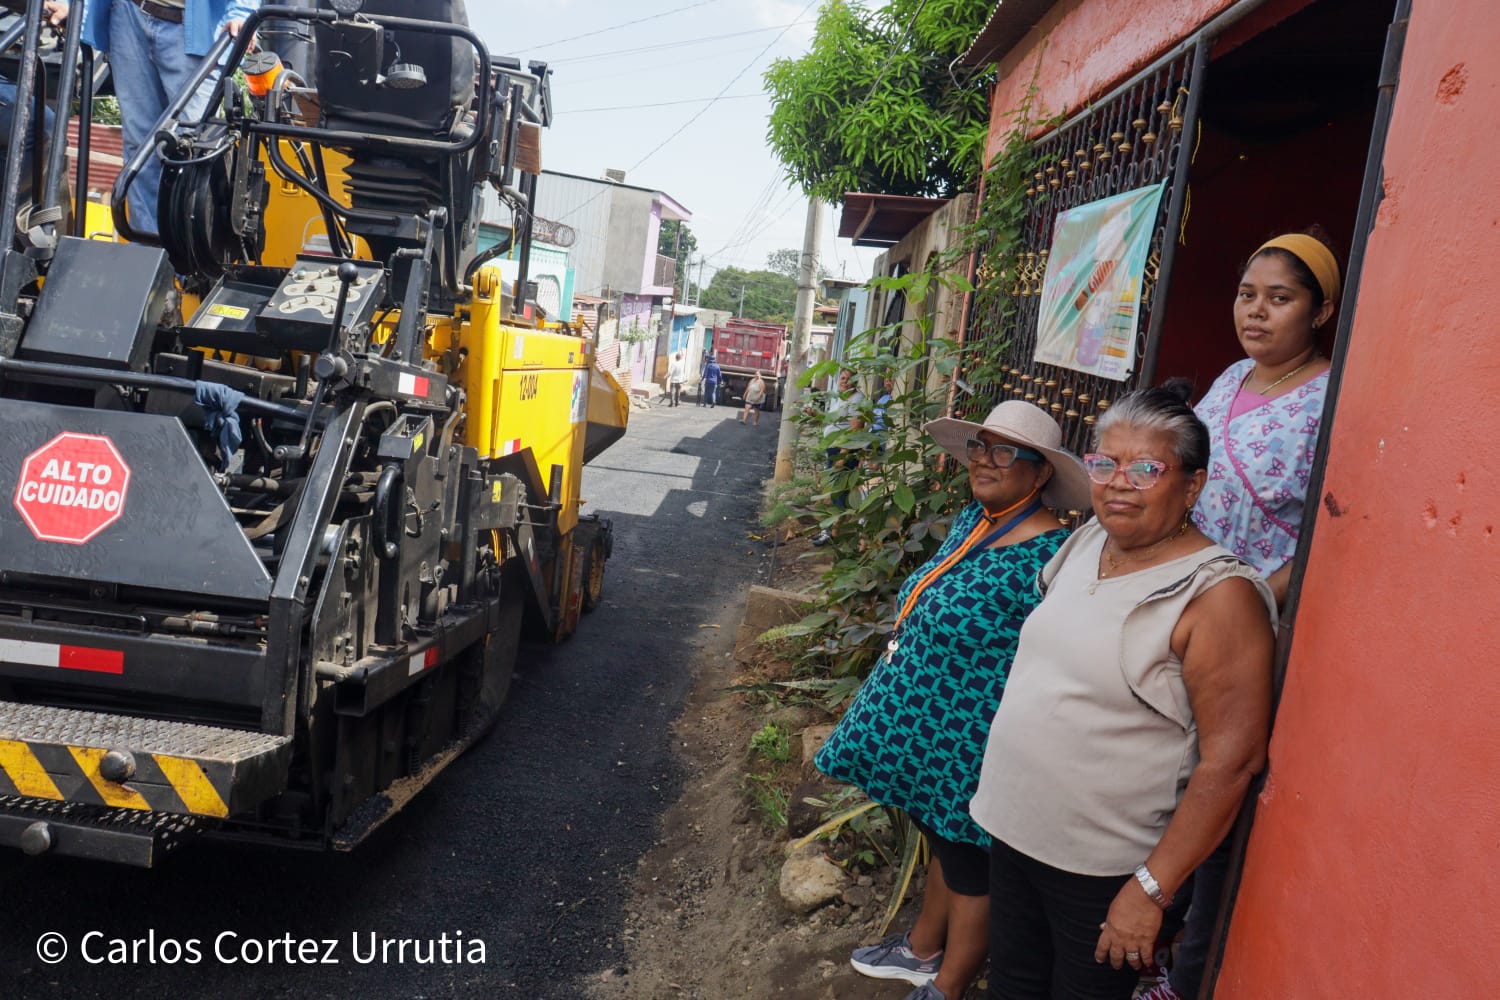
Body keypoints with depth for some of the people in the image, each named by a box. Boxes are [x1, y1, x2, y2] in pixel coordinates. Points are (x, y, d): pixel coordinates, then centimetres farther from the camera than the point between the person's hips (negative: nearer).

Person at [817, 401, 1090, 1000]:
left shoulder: (1047, 557, -26)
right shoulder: (971, 522, 1)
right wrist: (893, 711, 21)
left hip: (973, 747, -8)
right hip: (927, 730, 8)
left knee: (969, 867, 14)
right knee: (941, 841, 26)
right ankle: (922, 948, 47)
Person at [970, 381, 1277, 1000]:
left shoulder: (1218, 595, -20)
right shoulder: (1086, 540, 2)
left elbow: (1232, 759, -21)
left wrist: (1152, 888, -20)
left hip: (1102, 869, -6)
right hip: (1012, 827, 7)